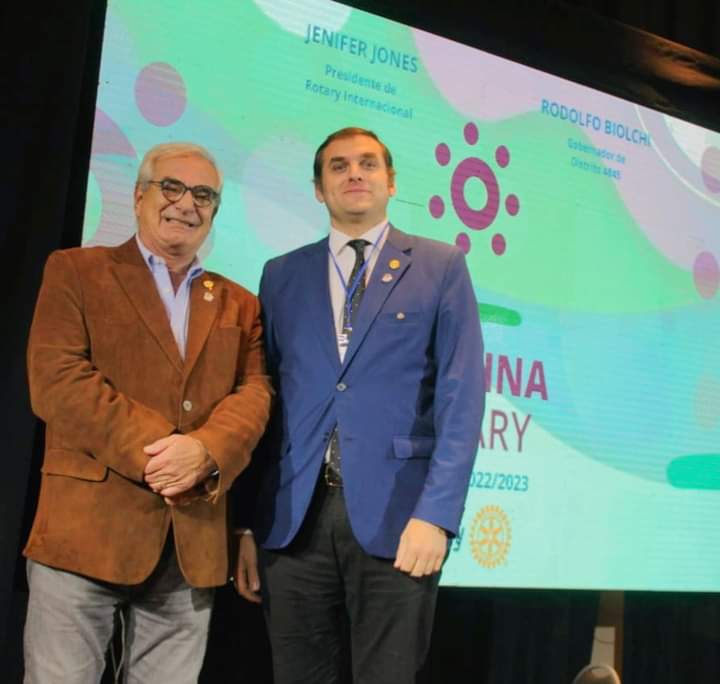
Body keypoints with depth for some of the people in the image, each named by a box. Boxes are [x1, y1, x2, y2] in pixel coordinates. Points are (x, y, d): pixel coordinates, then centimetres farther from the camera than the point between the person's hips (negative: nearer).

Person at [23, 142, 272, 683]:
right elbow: (56, 379, -8)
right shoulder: (76, 271, 6)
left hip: (193, 542, 4)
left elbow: (255, 394, 4)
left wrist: (205, 450, -17)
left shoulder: (239, 305, 18)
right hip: (88, 526, -3)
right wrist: (152, 451, -15)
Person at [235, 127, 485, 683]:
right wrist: (247, 521, 5)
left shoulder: (441, 267, 6)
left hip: (395, 514, -2)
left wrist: (436, 512, -12)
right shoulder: (282, 275, 13)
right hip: (294, 517, 3)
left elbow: (461, 396, -2)